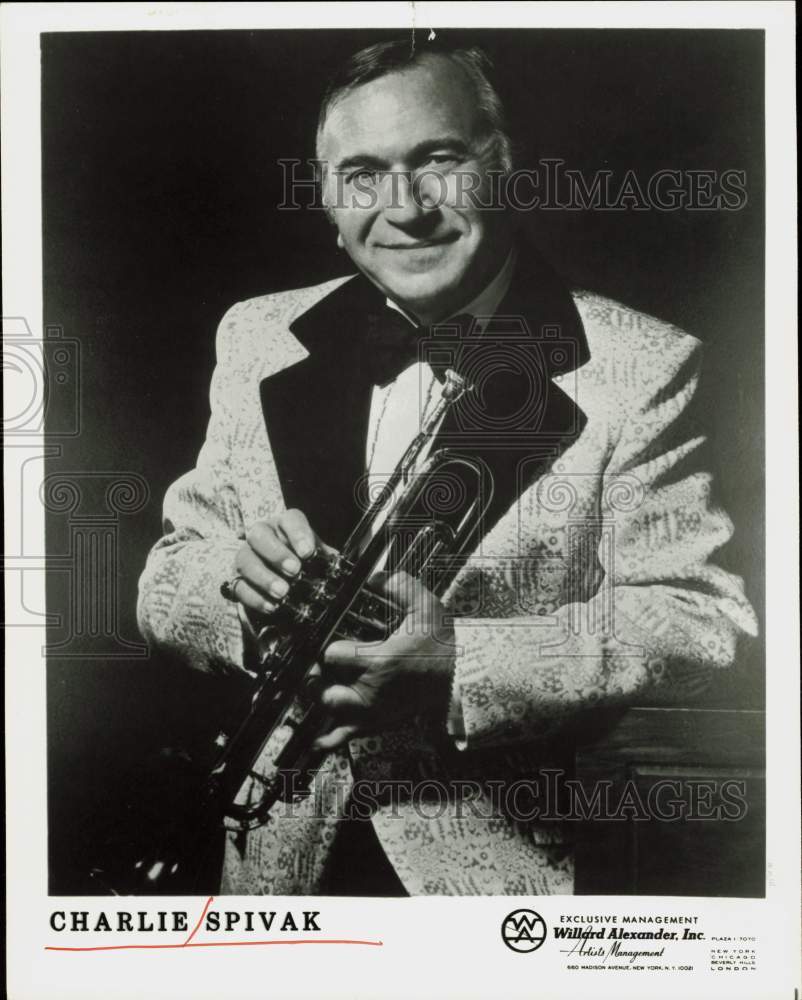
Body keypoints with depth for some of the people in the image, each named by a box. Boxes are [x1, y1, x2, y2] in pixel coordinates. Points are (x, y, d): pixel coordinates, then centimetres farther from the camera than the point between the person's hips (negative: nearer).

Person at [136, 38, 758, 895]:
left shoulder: (638, 365, -12)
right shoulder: (260, 340, -1)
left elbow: (707, 625, -16)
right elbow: (163, 590, 1)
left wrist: (461, 665, -29)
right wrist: (239, 583, -22)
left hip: (508, 859, -3)